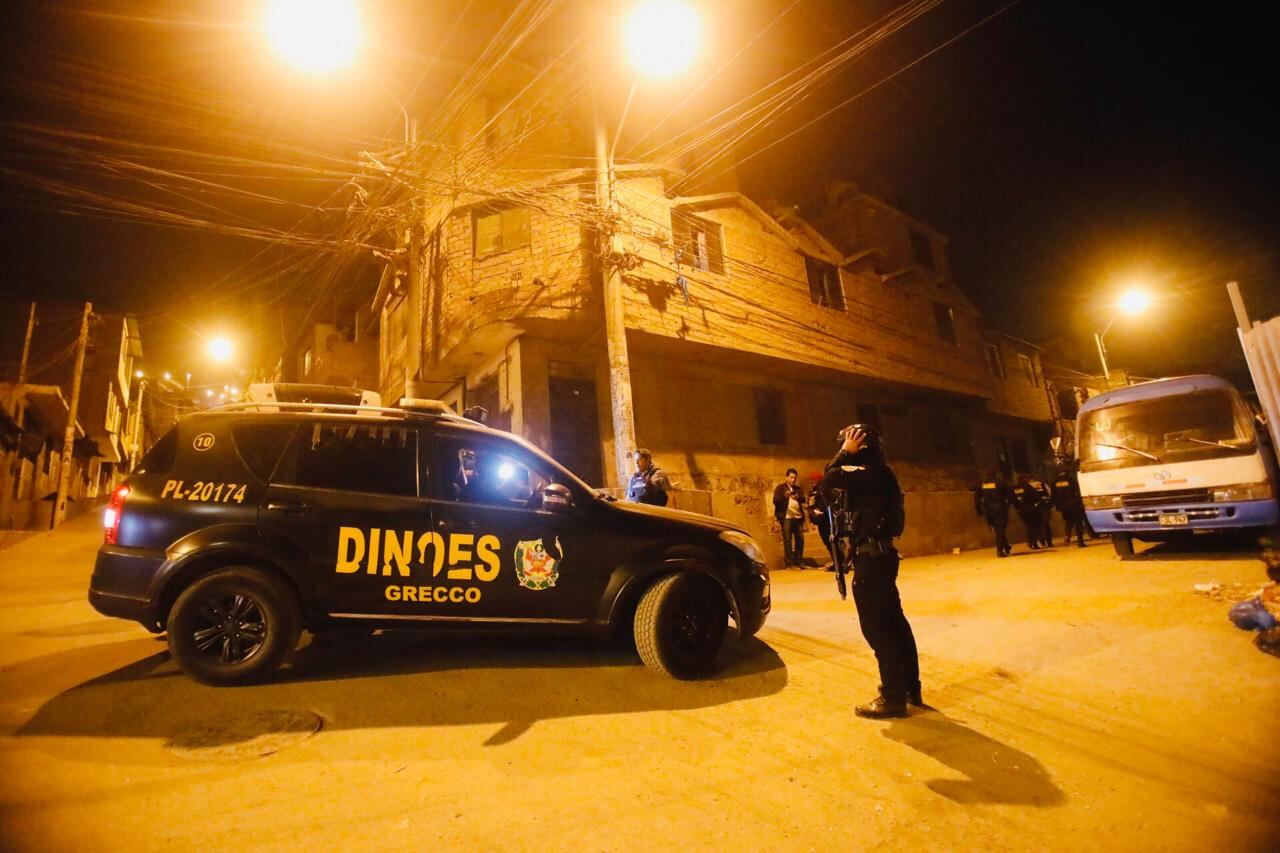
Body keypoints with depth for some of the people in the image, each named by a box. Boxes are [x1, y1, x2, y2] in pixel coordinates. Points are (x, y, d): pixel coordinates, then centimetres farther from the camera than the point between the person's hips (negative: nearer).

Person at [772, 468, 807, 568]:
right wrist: (784, 496, -23)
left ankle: (799, 562, 15)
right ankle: (789, 563, -3)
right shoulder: (780, 487, 5)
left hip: (798, 517, 5)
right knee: (787, 541, -5)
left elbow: (803, 499, 2)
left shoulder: (799, 488, 18)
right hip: (786, 518, -4)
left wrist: (798, 497, -20)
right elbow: (775, 501, -5)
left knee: (800, 540, 6)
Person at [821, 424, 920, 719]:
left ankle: (893, 697, 5)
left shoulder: (871, 473, -18)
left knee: (876, 626, -3)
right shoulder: (876, 473, 13)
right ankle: (910, 688, 26)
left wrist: (846, 452, -15)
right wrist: (848, 456, 11)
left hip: (871, 556, -11)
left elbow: (829, 480, -24)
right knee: (893, 622, 16)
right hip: (879, 553, 11)